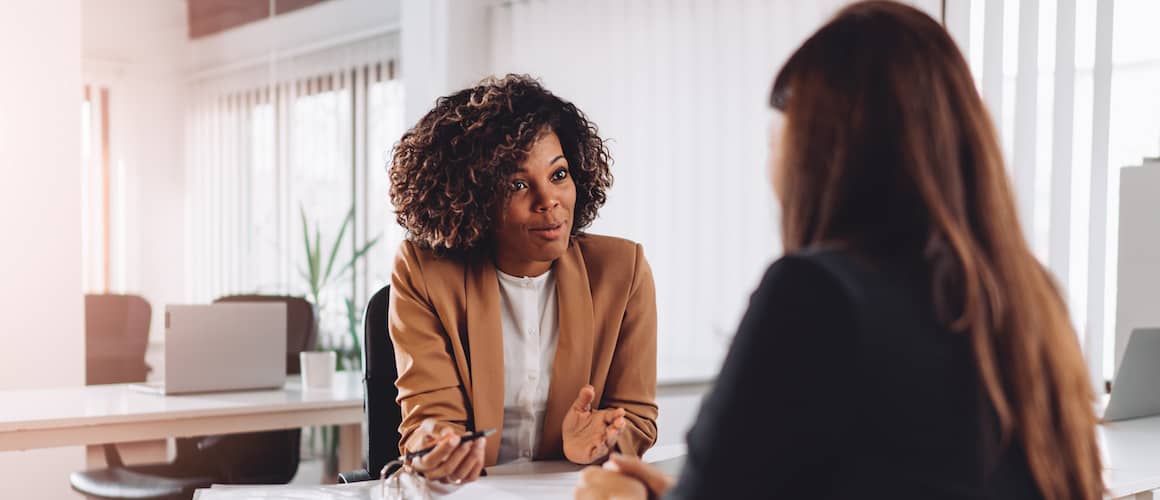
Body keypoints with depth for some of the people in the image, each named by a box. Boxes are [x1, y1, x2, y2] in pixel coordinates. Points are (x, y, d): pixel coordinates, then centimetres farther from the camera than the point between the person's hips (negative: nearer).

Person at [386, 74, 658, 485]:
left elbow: (637, 421, 2)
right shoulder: (424, 273, -4)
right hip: (471, 491, -1)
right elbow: (431, 413, -7)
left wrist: (596, 444, -19)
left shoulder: (623, 270, 0)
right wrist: (434, 447, -29)